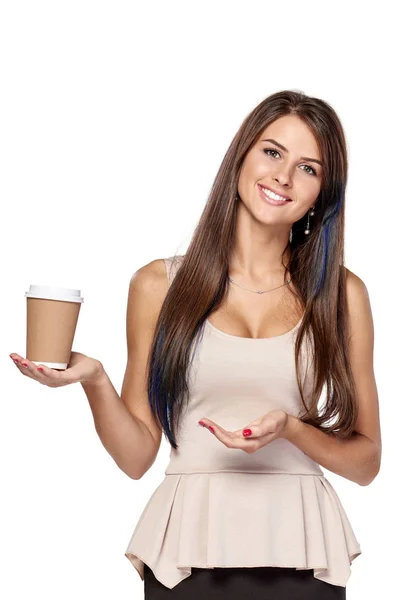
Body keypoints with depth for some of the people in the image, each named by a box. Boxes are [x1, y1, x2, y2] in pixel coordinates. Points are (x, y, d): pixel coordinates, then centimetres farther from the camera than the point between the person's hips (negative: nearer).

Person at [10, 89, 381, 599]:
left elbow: (365, 462, 5)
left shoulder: (343, 295, 2)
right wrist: (94, 382, -15)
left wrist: (290, 428, -12)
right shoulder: (159, 285, 1)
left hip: (301, 556, 1)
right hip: (187, 551, 0)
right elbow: (136, 457, 1)